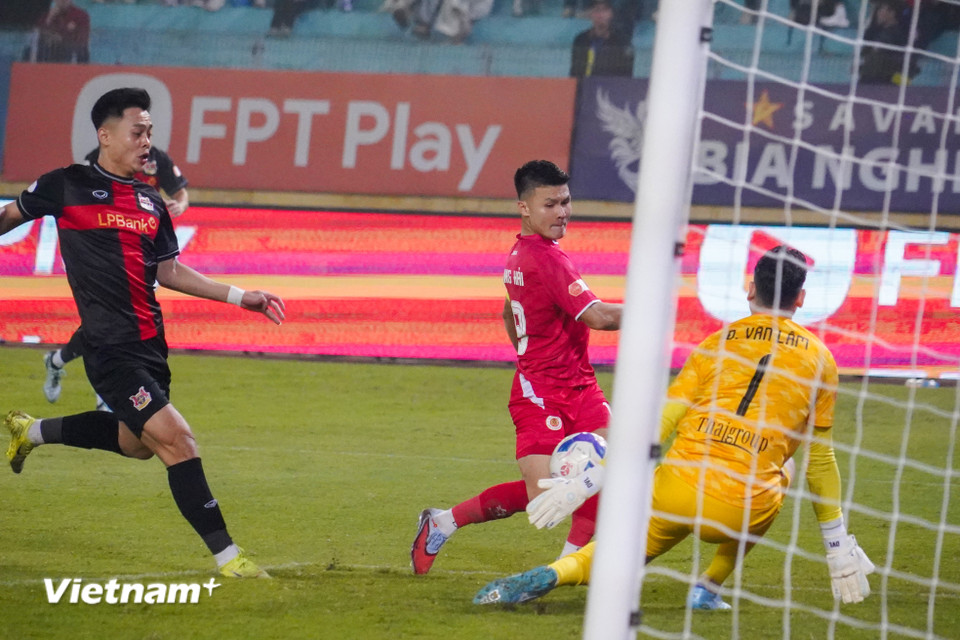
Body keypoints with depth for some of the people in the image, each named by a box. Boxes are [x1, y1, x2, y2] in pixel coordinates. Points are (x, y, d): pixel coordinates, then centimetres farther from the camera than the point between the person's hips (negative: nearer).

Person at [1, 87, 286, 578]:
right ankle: (227, 557, -14)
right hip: (111, 349, -8)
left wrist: (239, 296, 14)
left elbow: (168, 271, 19)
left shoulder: (150, 202, 12)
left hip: (150, 346, 8)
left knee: (136, 441, 24)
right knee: (176, 439, -17)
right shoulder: (68, 186, -4)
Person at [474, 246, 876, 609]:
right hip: (742, 513, 0)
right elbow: (819, 459, 15)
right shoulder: (820, 360, 11)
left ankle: (553, 574, -12)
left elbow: (660, 423, 4)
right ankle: (709, 587, 21)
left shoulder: (717, 343, 11)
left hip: (676, 490, 0)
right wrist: (838, 546, 24)